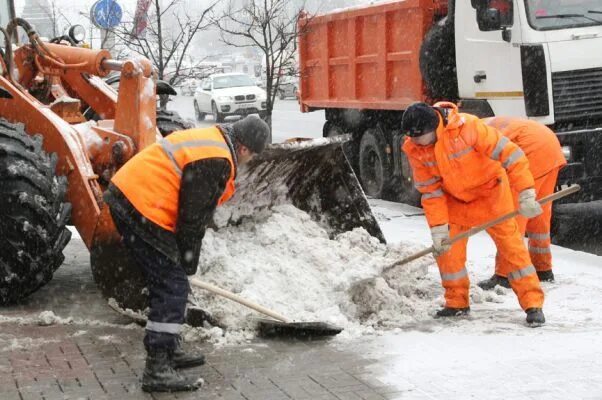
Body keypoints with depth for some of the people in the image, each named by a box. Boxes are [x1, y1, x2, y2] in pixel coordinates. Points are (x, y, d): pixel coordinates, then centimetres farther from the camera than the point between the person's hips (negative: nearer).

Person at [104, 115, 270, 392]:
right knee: (172, 287, -8)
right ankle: (157, 370, -7)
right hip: (141, 209, -11)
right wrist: (188, 263, -1)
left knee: (169, 283, 20)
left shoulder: (209, 141, 17)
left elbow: (195, 210, 23)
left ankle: (170, 351, 32)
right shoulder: (215, 161, -16)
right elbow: (193, 217, -13)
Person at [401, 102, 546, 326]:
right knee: (446, 247, -2)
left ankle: (533, 304, -2)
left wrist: (526, 194, -35)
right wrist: (438, 227, -14)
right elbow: (430, 190, -9)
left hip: (489, 191, -4)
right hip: (456, 198, 4)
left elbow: (508, 153, -32)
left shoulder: (467, 127, -34)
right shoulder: (414, 149, -18)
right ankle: (457, 303, 15)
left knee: (510, 243, -7)